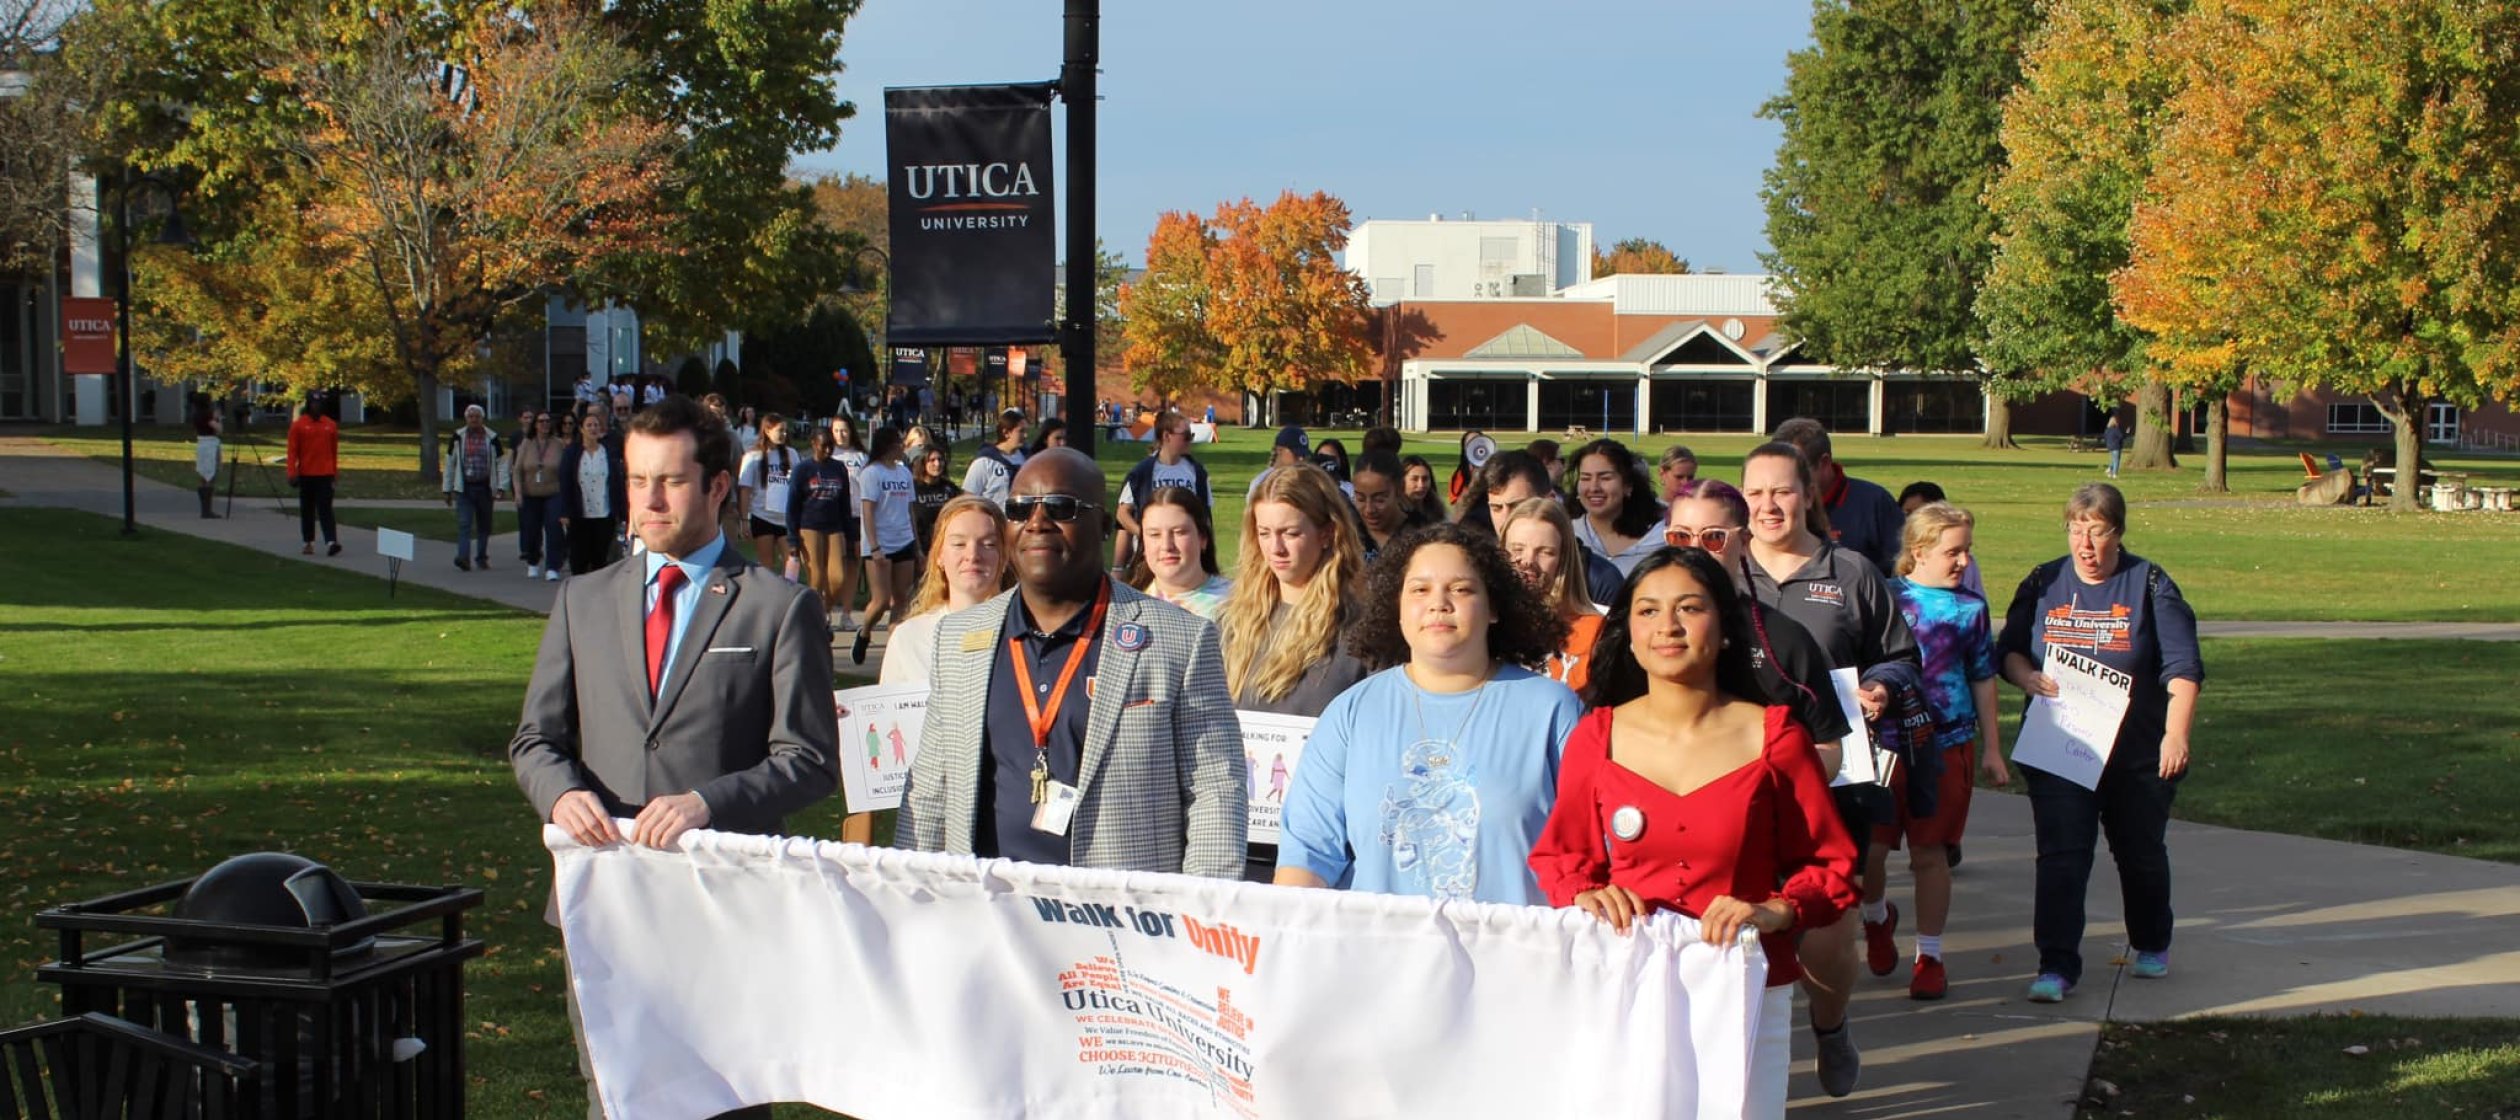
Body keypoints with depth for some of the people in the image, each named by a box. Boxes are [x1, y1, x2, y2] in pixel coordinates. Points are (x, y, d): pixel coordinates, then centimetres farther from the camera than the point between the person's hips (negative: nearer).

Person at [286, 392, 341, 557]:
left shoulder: (330, 425, 5)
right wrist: (292, 472, -10)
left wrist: (335, 472, 11)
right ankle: (309, 542, 18)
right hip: (306, 474, 0)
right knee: (307, 510, 9)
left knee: (325, 509, -9)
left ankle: (331, 542, -20)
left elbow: (334, 450, 11)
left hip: (325, 474, 0)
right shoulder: (298, 425, -1)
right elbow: (292, 450, -3)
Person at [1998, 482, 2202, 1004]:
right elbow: (2009, 648, 12)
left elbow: (2182, 667, -7)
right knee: (2060, 856, -8)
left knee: (2141, 852, 15)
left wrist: (2176, 733, -17)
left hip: (2138, 753, -1)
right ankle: (2057, 965, -6)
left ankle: (2152, 945, 38)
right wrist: (2027, 676, -10)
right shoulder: (2043, 583, 5)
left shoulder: (2151, 585, -3)